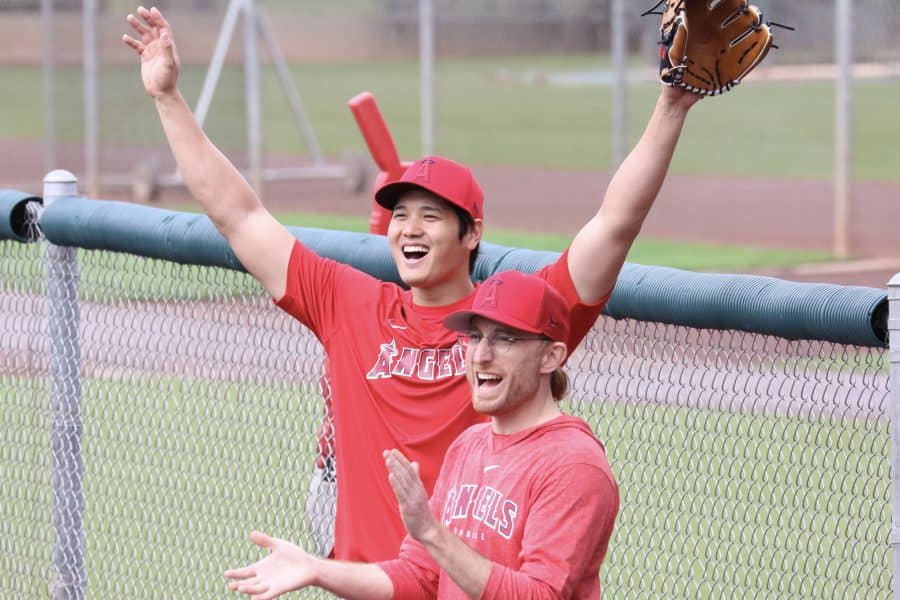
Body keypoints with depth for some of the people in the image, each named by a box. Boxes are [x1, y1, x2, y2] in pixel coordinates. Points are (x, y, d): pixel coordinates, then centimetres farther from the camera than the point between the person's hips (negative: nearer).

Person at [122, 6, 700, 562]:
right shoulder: (351, 307, 6)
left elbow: (617, 222, -11)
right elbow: (238, 216, 9)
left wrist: (670, 110, -19)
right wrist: (168, 97, 9)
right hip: (367, 582, 3)